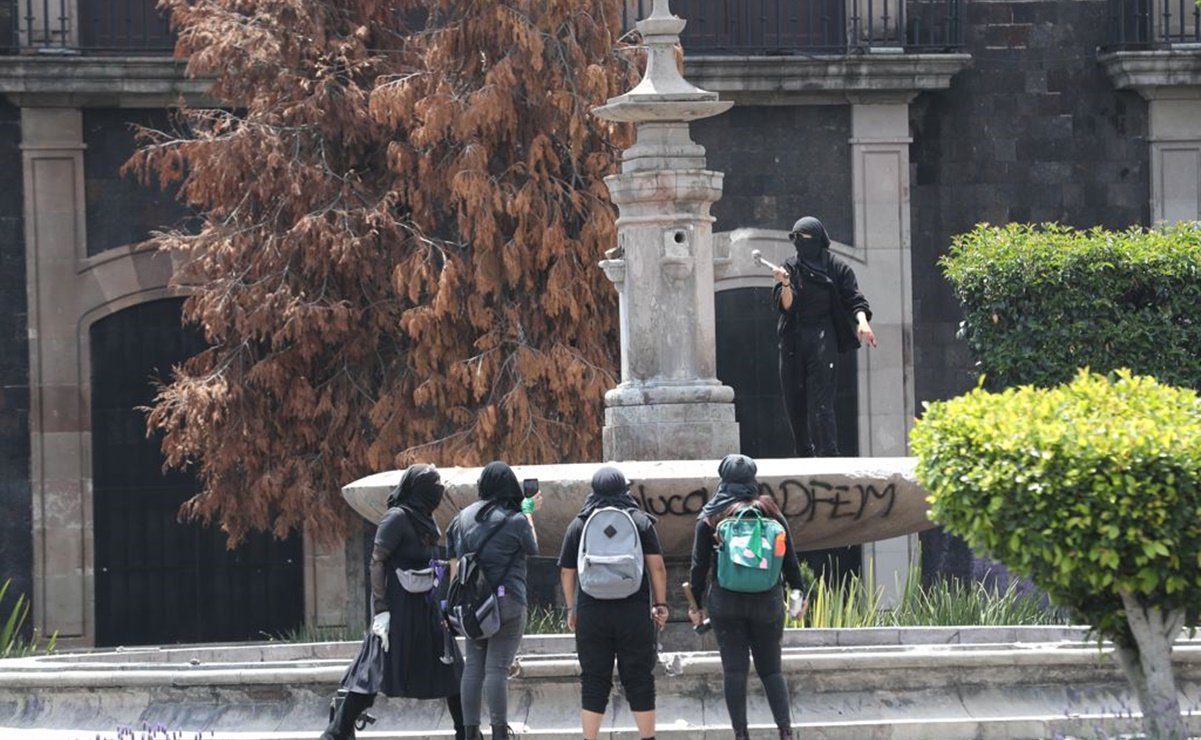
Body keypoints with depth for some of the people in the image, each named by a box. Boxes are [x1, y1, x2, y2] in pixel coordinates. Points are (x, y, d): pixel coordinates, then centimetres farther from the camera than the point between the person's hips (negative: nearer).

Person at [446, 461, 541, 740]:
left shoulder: (463, 518, 8)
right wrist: (528, 513, 22)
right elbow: (532, 549, 10)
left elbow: (454, 560, 13)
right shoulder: (516, 521, -8)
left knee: (473, 665, 8)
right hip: (507, 602, -5)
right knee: (497, 667, -6)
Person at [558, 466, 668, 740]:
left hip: (591, 613, 1)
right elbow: (657, 567, -1)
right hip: (634, 612, -1)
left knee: (593, 681, 4)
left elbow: (567, 572, 7)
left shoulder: (578, 525, 6)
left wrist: (571, 609, 16)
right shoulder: (641, 521, 3)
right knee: (639, 679, 4)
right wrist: (660, 604, 5)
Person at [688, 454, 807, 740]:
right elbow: (790, 559, 6)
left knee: (734, 668, 2)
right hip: (767, 601, 1)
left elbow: (699, 565, -1)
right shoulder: (770, 513, 3)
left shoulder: (710, 519, 0)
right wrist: (798, 593, 17)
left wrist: (695, 603, 6)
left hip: (725, 601, -1)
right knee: (771, 668, 8)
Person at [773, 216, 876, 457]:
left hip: (821, 338, -4)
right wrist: (786, 284, -20)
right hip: (792, 340, 4)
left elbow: (854, 299, -2)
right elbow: (786, 306, 0)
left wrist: (862, 322, -21)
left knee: (820, 400, -14)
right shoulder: (790, 267, 8)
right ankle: (804, 456, 12)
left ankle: (827, 453, -19)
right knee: (794, 401, 3)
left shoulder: (836, 268, 2)